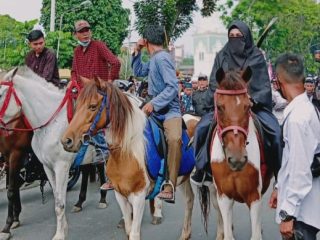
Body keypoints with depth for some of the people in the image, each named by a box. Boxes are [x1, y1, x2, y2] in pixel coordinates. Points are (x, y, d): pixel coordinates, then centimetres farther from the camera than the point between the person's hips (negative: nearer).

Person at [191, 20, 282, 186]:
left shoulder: (256, 56, 2)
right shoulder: (222, 56, 5)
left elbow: (264, 85, -1)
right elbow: (214, 84, 5)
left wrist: (254, 100, -18)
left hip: (252, 103, -1)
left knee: (274, 131, -22)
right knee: (202, 127, -20)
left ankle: (279, 171, -4)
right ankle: (202, 168, -4)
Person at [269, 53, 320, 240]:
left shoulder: (297, 117, -22)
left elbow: (300, 171, -24)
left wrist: (288, 214, -20)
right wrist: (280, 187, 21)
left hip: (301, 210, -9)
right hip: (303, 204, 9)